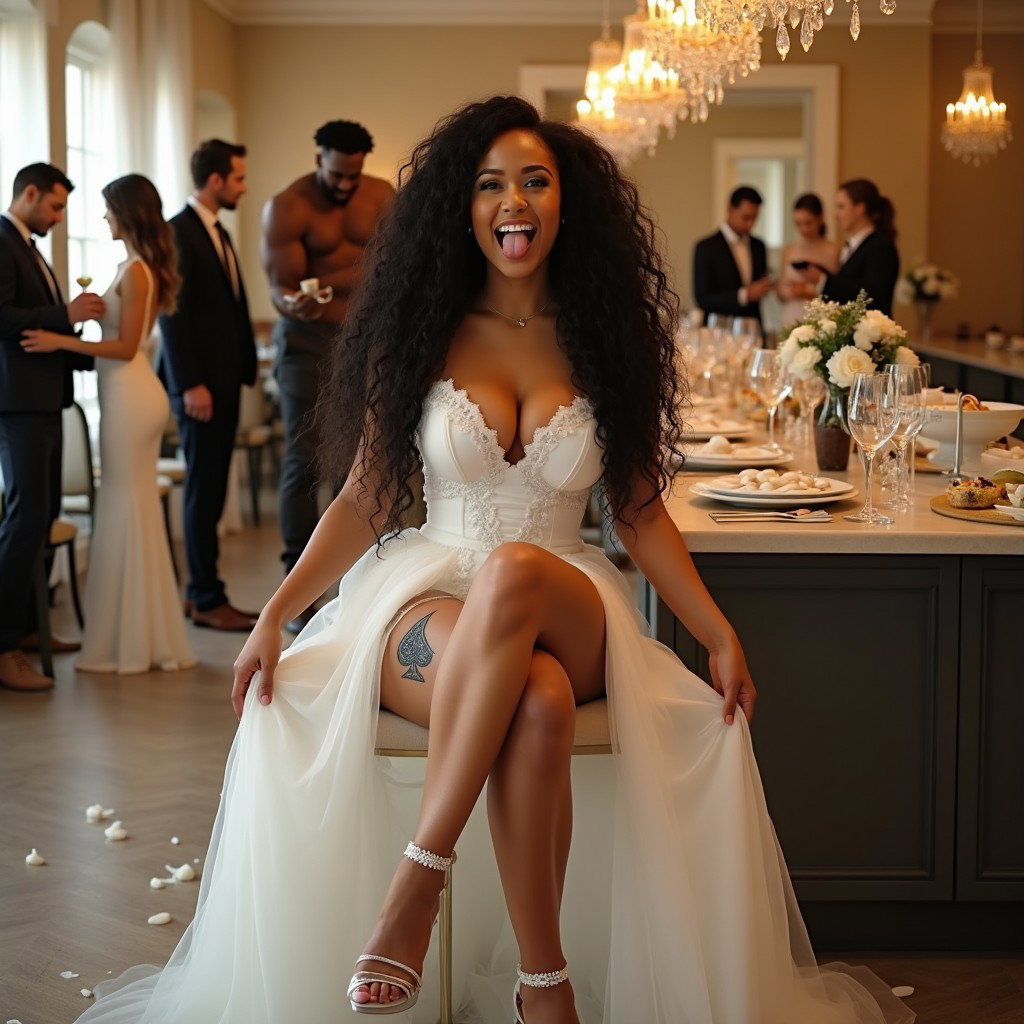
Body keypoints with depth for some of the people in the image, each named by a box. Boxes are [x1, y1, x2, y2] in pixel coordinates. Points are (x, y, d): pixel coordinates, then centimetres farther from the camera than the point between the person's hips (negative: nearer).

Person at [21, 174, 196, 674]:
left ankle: (130, 644, 4)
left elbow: (125, 347, -17)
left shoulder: (134, 271, -14)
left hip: (128, 395, -9)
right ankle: (146, 636, 20)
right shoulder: (145, 266, 13)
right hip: (134, 392, 9)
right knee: (137, 511, 13)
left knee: (126, 511, -3)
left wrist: (61, 341, -18)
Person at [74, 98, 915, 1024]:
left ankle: (419, 879, -36)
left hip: (567, 609, 1)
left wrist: (719, 631, -1)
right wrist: (275, 614, -6)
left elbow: (639, 509, 10)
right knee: (539, 701, -38)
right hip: (428, 600, -1)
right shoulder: (419, 333, 7)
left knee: (514, 569, -40)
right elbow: (365, 498, 6)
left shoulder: (605, 337, 9)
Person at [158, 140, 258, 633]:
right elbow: (172, 314, -16)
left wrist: (243, 367, 11)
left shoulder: (218, 232, 17)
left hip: (224, 380, 9)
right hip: (200, 384, -9)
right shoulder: (178, 232, -12)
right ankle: (207, 601, 2)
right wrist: (191, 385, -20)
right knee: (203, 491, -3)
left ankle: (199, 592, 17)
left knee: (211, 491, 11)